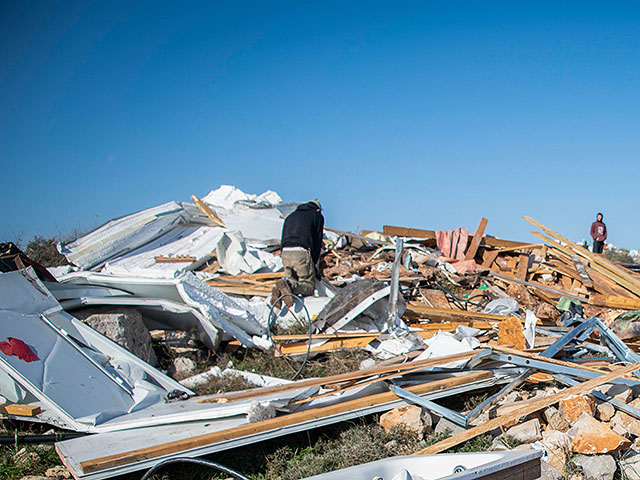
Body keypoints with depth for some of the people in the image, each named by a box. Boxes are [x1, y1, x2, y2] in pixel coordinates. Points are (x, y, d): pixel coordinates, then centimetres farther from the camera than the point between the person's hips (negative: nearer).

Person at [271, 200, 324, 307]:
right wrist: (314, 263, 16)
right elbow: (317, 241, 10)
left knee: (291, 279, 18)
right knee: (309, 286, 1)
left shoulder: (291, 216, 30)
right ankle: (289, 286, -30)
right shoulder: (317, 216, 16)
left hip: (285, 253, 5)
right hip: (301, 252, -5)